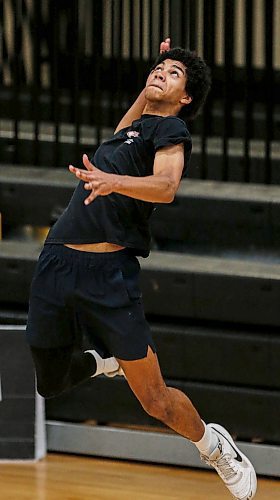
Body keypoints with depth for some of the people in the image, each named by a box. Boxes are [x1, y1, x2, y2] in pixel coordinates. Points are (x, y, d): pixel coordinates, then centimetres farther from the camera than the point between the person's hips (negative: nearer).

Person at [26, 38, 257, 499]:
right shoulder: (133, 127, 22)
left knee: (156, 401, -6)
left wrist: (112, 181, -36)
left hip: (109, 270, -7)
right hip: (57, 263, 7)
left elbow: (166, 186, -19)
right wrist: (147, 87, 40)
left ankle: (215, 447, 21)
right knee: (49, 385, 13)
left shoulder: (171, 128, 1)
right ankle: (102, 360, 44)